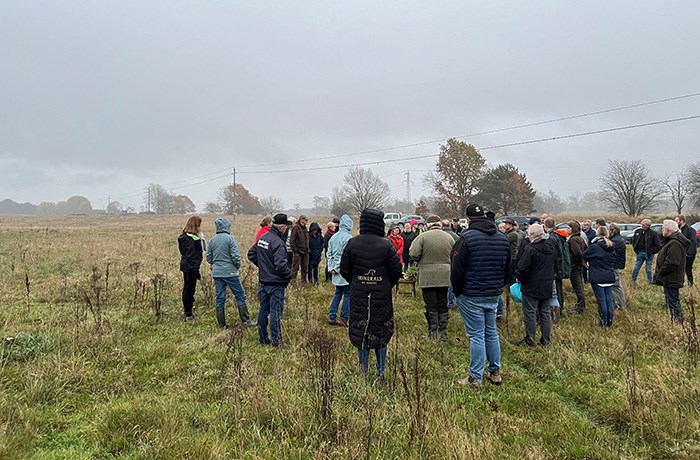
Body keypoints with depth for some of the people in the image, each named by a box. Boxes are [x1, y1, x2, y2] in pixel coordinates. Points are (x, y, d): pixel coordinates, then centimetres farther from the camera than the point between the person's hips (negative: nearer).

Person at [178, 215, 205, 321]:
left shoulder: (184, 236, 10)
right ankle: (188, 314, 4)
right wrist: (196, 272, -21)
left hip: (185, 266, 10)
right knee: (190, 289, -3)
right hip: (191, 267, -10)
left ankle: (187, 311, 30)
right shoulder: (191, 239, -20)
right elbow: (192, 256, -22)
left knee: (187, 288, 18)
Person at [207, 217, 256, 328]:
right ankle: (246, 321, 5)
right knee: (240, 295, 4)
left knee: (220, 298, 10)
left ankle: (221, 324, 14)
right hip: (230, 273, -5)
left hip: (217, 273, 5)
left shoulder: (212, 240, 5)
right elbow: (235, 256, -14)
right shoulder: (230, 238, -11)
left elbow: (208, 258, 10)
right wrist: (238, 266, 4)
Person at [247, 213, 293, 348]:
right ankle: (276, 341, 6)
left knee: (263, 310, 15)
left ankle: (263, 337, 26)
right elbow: (281, 264, -26)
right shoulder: (277, 242, -21)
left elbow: (251, 254, 15)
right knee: (276, 312, -1)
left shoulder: (262, 238, 6)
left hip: (263, 280, 8)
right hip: (276, 283, -8)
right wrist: (289, 276, -10)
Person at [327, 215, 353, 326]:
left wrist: (331, 268, 6)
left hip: (336, 272, 7)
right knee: (348, 294, 3)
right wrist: (336, 268, -10)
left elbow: (329, 254, 8)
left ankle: (332, 317, 15)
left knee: (338, 293, 15)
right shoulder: (348, 238, -15)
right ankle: (344, 319, 6)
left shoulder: (333, 237, 7)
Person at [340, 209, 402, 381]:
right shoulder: (386, 245, -9)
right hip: (381, 295, -1)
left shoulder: (352, 243, -5)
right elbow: (397, 270, -4)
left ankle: (363, 370, 19)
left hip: (358, 295, 1)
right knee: (381, 331, 10)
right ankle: (381, 371, 16)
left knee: (359, 330, 11)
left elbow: (344, 270, 2)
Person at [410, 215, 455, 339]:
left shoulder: (422, 237, -9)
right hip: (445, 277, 3)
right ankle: (443, 332, 17)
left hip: (428, 277, -3)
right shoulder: (449, 238, 2)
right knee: (443, 306, 13)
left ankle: (432, 333, 9)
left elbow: (413, 255, -13)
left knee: (431, 306, 5)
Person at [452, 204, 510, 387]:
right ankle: (495, 372, 26)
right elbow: (508, 269, 15)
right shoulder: (503, 238, 8)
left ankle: (475, 378, 7)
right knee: (491, 332, 17)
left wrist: (458, 293, 1)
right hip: (493, 296, 6)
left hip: (471, 296, -6)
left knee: (476, 335, -1)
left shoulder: (466, 238, -14)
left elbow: (457, 270, -13)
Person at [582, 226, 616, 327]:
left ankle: (604, 322, 10)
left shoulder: (594, 247, -16)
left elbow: (584, 256, -3)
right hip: (609, 277, 6)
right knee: (609, 299, 12)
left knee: (601, 300, 2)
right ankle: (610, 321, 20)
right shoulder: (611, 247, 4)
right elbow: (613, 260, 17)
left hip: (597, 278, -6)